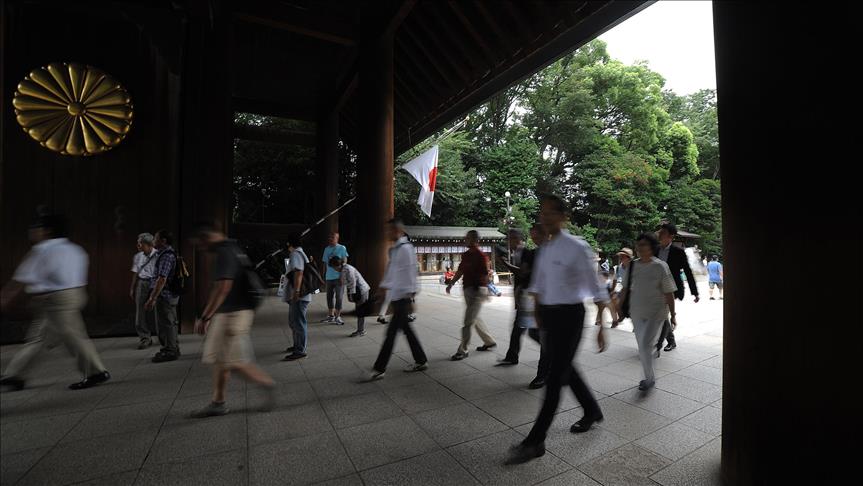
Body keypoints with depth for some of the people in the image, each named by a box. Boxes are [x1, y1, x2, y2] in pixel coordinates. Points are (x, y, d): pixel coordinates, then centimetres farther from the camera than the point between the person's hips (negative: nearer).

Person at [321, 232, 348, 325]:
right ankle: (330, 316, 25)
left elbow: (344, 262, -6)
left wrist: (342, 276, -13)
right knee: (329, 296, 12)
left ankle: (337, 317, 5)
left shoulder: (342, 248, -4)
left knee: (338, 297, -2)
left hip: (338, 277, -5)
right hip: (329, 277, 5)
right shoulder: (326, 249, 11)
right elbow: (325, 262, 15)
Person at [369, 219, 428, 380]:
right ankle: (421, 361, 28)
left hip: (403, 297, -9)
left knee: (392, 331, -3)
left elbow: (410, 273, -19)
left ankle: (379, 369, 6)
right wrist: (384, 285, 25)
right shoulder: (394, 249, 13)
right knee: (405, 329, 15)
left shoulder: (405, 248, -15)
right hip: (396, 296, 9)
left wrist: (410, 296, -19)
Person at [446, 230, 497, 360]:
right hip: (467, 289, 9)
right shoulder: (465, 255, 10)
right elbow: (460, 271, 17)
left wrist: (486, 292, -20)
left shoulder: (481, 256, -13)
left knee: (468, 321, -5)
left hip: (477, 290, -9)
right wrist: (451, 284, 12)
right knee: (474, 318, 19)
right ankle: (489, 341, 36)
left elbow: (485, 275, -16)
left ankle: (463, 350, 5)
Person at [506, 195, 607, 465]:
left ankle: (535, 442, 10)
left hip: (570, 314, -7)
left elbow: (596, 289, -11)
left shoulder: (577, 247, -14)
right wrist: (538, 314, 19)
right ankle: (592, 411, 48)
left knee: (556, 375, 0)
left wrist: (601, 327, -10)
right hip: (549, 314, 7)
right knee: (565, 369, 21)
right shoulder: (544, 248, 6)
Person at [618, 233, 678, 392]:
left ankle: (649, 378, 11)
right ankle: (650, 378, 31)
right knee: (642, 346, 13)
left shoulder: (660, 266, -10)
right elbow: (625, 289, 9)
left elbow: (668, 293, -6)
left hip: (656, 312, -4)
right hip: (637, 312, 4)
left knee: (645, 345, -10)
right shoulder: (632, 266, 1)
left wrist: (673, 314, -5)